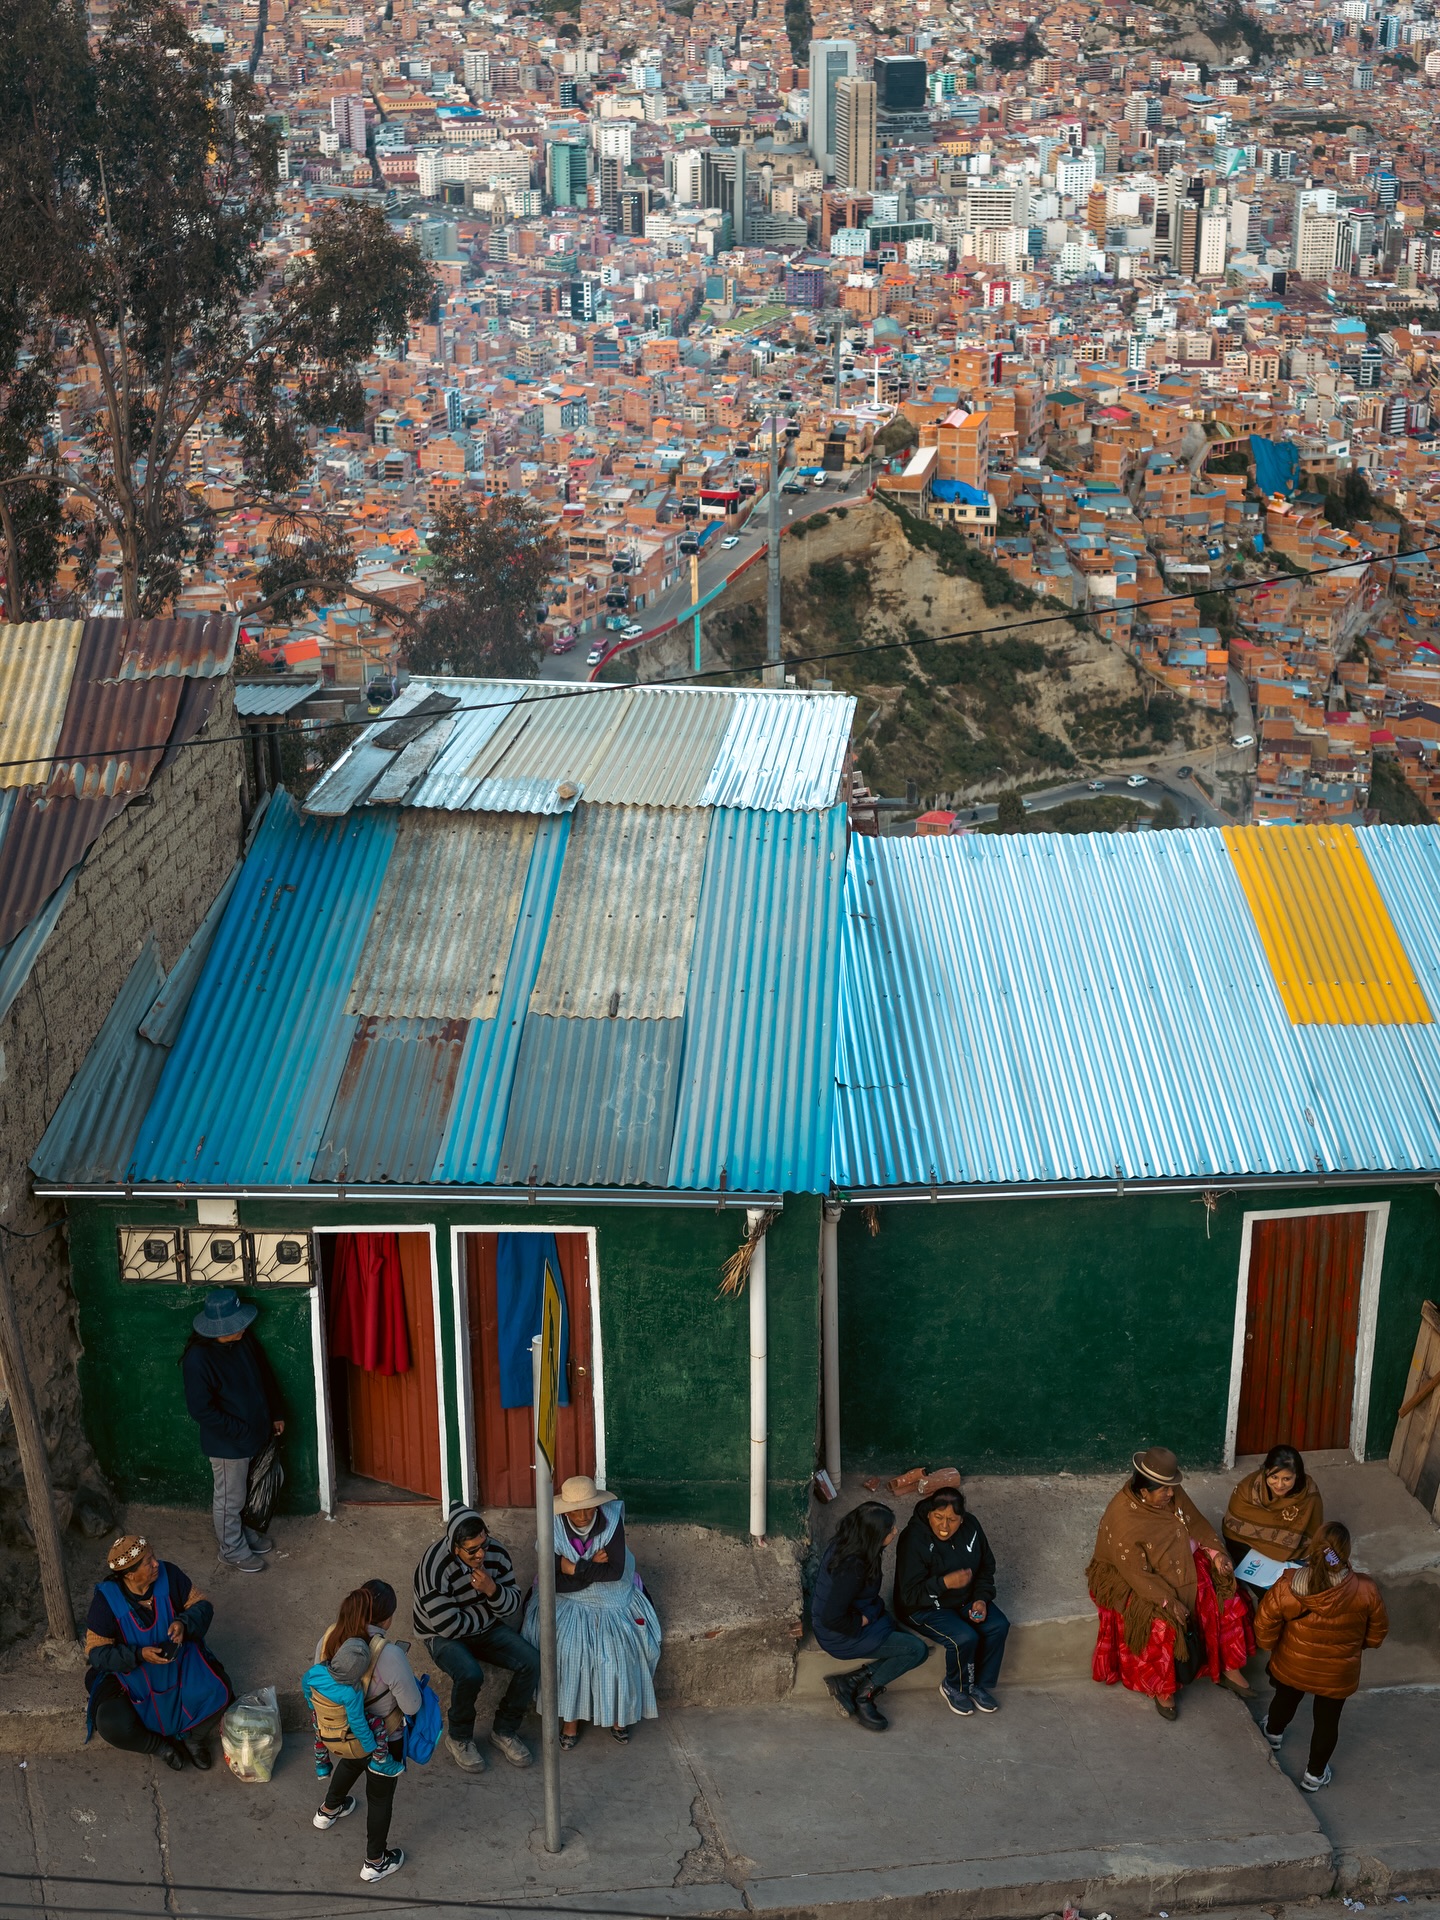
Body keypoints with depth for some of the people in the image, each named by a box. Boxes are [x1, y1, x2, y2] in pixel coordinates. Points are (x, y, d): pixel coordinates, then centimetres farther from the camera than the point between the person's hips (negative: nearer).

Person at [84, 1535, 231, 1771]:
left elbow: (202, 1605, -3)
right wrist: (139, 1655, -29)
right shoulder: (106, 1601, -21)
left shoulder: (168, 1575, -15)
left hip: (181, 1663, 2)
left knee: (218, 1693, -24)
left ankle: (193, 1737, 6)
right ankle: (162, 1745, 2)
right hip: (130, 1674, -2)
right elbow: (96, 1652, -15)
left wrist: (184, 1623, -25)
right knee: (112, 1726, -27)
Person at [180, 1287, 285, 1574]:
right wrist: (239, 1431, -20)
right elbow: (201, 1409, -25)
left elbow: (265, 1375, 7)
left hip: (254, 1434, 7)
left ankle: (245, 1533, 47)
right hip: (227, 1442, -7)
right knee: (230, 1498, 14)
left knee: (244, 1491, 27)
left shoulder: (244, 1339, -8)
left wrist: (276, 1414, 6)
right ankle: (233, 1549, 33)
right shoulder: (198, 1358, -29)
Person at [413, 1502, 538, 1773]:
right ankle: (458, 1739, -6)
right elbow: (449, 1626, -27)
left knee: (531, 1662, -17)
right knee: (470, 1674, -34)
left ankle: (504, 1732, 3)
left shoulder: (496, 1552, -13)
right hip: (443, 1637, -5)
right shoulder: (434, 1568, -30)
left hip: (486, 1629, 5)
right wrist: (489, 1611, -13)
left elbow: (513, 1605, -5)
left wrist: (493, 1591, -27)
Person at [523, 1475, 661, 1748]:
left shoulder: (611, 1521, -17)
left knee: (619, 1646, -20)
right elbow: (555, 1583, -17)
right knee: (568, 1647, -25)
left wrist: (575, 1568, -20)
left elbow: (615, 1571, -21)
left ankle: (619, 1714, 1)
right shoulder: (555, 1531, -16)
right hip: (569, 1603, 0)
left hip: (614, 1602, 1)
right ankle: (570, 1717, -9)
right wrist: (593, 1568, -21)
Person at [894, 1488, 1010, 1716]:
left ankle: (980, 1685, 5)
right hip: (924, 1607, -6)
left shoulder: (970, 1526, -9)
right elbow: (910, 1595, -25)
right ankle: (954, 1688, 2)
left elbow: (986, 1566, 7)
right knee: (964, 1638, -27)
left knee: (998, 1626, -15)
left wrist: (982, 1599, -9)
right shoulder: (914, 1540, -27)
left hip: (965, 1598, 6)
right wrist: (946, 1583, -38)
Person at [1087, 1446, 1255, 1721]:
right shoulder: (1123, 1519, -31)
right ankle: (1162, 1687, -5)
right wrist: (1169, 1602, -31)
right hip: (1133, 1579, -7)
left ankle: (1228, 1668, 9)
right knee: (1164, 1623, -29)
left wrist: (1216, 1552, -12)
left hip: (1180, 1566, 7)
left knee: (1225, 1595, -7)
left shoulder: (1170, 1495, -11)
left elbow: (1195, 1522, 3)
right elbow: (1138, 1573, -28)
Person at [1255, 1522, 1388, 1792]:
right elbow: (1377, 1633, -10)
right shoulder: (1365, 1591, -30)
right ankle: (1314, 1774, 45)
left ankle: (1273, 1734, 62)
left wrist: (1272, 1647, 7)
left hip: (1292, 1666, 1)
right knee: (1327, 1721, 25)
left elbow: (1265, 1627, -15)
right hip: (1337, 1675, -1)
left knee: (1285, 1700, 32)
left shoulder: (1287, 1586, -30)